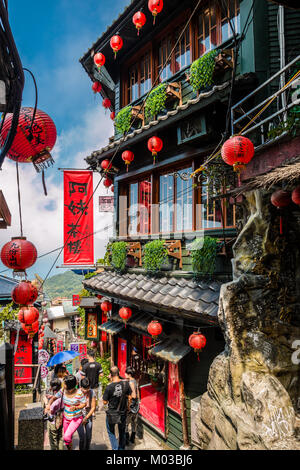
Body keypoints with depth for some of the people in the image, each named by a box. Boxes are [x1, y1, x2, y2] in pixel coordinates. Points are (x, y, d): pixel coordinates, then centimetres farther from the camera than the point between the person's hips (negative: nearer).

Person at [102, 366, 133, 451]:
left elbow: (105, 402, -14)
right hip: (123, 413, 3)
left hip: (112, 414, -3)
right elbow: (130, 396, -3)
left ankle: (115, 448, 16)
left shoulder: (109, 387, -25)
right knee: (122, 432, 24)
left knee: (111, 432, 21)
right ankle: (121, 448, 36)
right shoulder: (125, 384, -15)